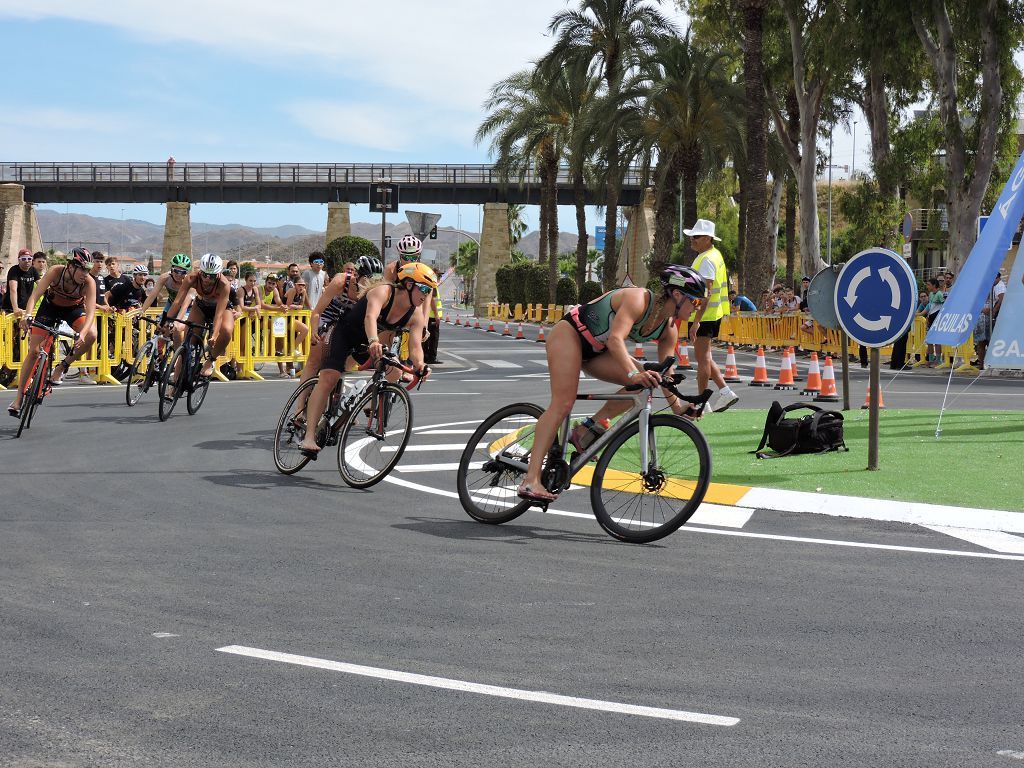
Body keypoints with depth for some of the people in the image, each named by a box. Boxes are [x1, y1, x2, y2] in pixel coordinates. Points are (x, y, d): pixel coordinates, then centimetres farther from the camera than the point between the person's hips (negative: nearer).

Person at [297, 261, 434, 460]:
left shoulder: (415, 317, -13)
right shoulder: (383, 292, -29)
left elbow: (415, 346, -22)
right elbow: (370, 316, -47)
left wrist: (420, 366, -45)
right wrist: (373, 341, -67)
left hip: (372, 340, 7)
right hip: (345, 332, -7)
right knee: (328, 377, -23)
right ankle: (310, 435, -30)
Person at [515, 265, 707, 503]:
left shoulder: (668, 331, -3)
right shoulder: (638, 299, -27)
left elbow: (664, 374, 2)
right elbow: (616, 339, -39)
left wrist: (677, 406, -7)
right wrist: (634, 373, -51)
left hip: (595, 350, 8)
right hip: (569, 333, -8)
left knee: (645, 381, -12)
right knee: (563, 403, -22)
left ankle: (588, 428, -8)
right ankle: (531, 481, -29)